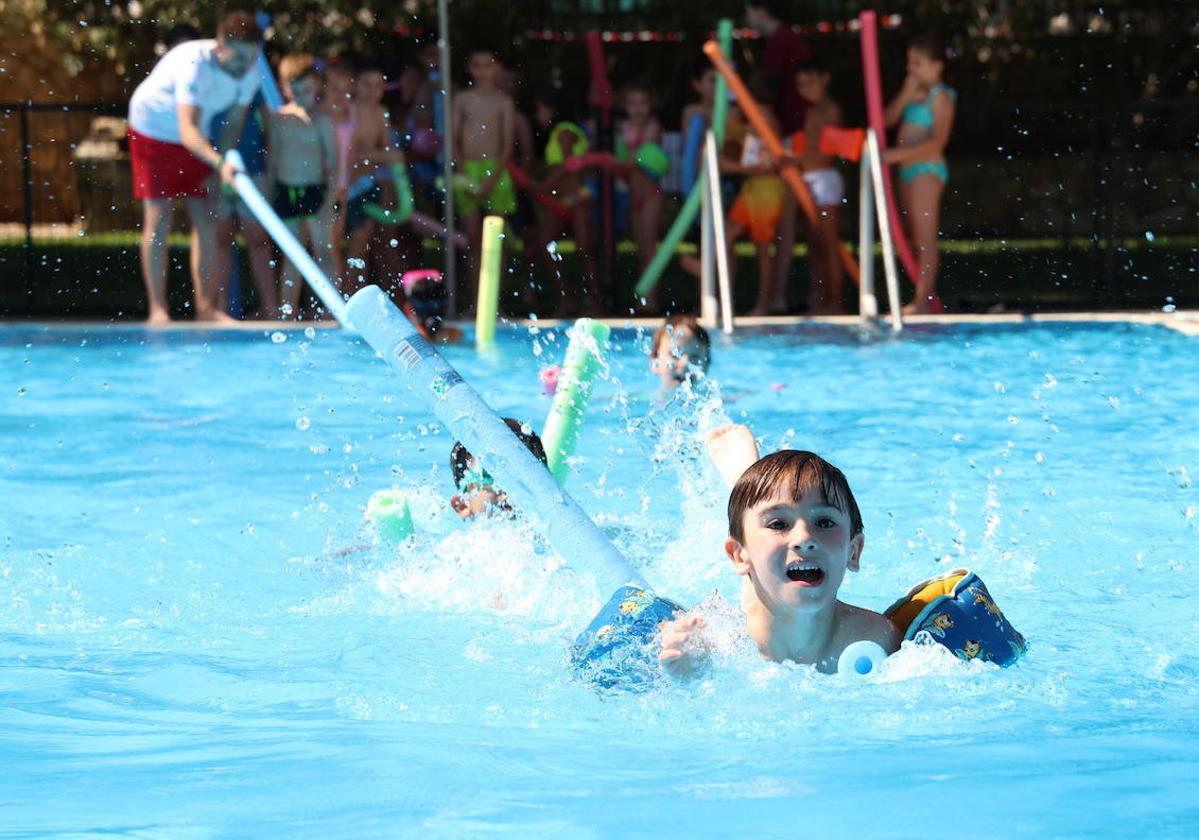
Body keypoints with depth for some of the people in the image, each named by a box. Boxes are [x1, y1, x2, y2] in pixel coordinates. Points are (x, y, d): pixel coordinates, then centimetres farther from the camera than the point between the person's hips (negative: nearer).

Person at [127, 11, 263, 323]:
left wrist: (219, 173, -14)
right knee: (158, 219, -8)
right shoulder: (194, 64, -36)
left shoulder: (250, 72, -17)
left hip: (195, 139, 6)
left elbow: (234, 123, -5)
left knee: (205, 220, 1)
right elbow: (188, 130, -45)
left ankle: (205, 306, 5)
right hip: (152, 130, -6)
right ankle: (158, 309, -5)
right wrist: (220, 164, -59)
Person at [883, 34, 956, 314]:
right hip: (909, 170, 9)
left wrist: (899, 153, -24)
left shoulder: (940, 97, -9)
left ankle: (922, 300, -12)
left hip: (927, 169, -9)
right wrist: (906, 93, -3)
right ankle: (928, 297, 16)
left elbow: (938, 140, -19)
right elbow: (888, 118, 8)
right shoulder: (915, 94, 17)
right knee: (918, 238, 11)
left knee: (925, 238, -10)